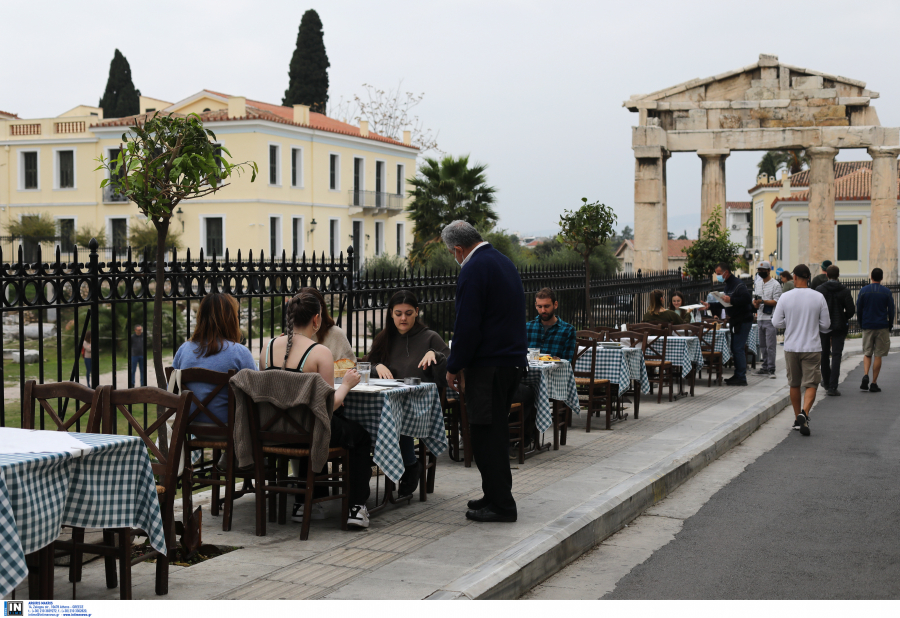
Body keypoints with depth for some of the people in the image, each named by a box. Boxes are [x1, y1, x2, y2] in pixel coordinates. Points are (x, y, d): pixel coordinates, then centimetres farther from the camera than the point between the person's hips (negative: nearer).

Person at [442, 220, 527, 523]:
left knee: (487, 433, -4)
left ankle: (500, 504, -1)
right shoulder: (504, 262, 15)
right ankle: (497, 495, 24)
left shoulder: (473, 270, -14)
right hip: (513, 359, 10)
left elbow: (467, 326, -18)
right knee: (495, 430, 17)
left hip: (489, 364, -10)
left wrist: (453, 367, -6)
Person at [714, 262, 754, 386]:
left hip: (743, 321, -10)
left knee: (738, 348, -10)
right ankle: (738, 375, 19)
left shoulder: (738, 284, -16)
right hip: (735, 321, 10)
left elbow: (747, 298, -27)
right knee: (735, 348, 12)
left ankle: (741, 378, -8)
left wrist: (731, 300, -30)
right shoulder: (728, 284, 15)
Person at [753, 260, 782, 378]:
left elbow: (776, 301, -13)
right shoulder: (758, 283, 18)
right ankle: (765, 367, 17)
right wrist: (755, 303, -2)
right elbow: (755, 298, 20)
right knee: (762, 345, 11)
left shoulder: (775, 284, -5)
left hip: (770, 319, -7)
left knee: (770, 345, -9)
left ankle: (771, 369, -8)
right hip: (760, 318, 7)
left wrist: (763, 301, -23)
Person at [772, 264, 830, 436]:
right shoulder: (818, 297, -5)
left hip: (791, 347, 1)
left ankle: (797, 418, 23)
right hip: (812, 347, -1)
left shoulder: (785, 297, -6)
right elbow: (825, 325, -1)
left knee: (794, 384, 15)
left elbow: (776, 322, -2)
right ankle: (804, 413, -22)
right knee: (811, 384, 0)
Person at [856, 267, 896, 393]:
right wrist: (889, 326, 11)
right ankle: (874, 384, 2)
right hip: (882, 327, -1)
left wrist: (861, 325, 13)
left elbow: (858, 310, 2)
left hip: (867, 327, 1)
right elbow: (891, 311, -1)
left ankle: (865, 376, -13)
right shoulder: (887, 292, -1)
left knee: (867, 354, 11)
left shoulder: (863, 291, 1)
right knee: (878, 355, 3)